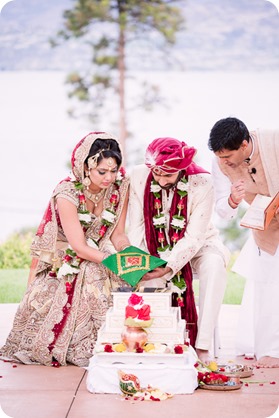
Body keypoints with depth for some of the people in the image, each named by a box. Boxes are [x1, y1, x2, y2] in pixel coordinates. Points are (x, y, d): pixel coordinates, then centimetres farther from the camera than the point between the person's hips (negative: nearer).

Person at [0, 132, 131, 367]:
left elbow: (118, 235, -4)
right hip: (64, 263, -3)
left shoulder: (120, 188, -11)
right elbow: (79, 246, -24)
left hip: (98, 257, 3)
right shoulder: (67, 194, -24)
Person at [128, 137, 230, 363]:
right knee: (144, 271, -31)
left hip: (196, 243, -1)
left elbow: (194, 236, -23)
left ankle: (203, 346, -31)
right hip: (156, 245, 2)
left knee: (214, 264, -33)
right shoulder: (139, 176, -16)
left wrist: (169, 267, -35)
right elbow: (136, 226, -12)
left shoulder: (202, 182, -23)